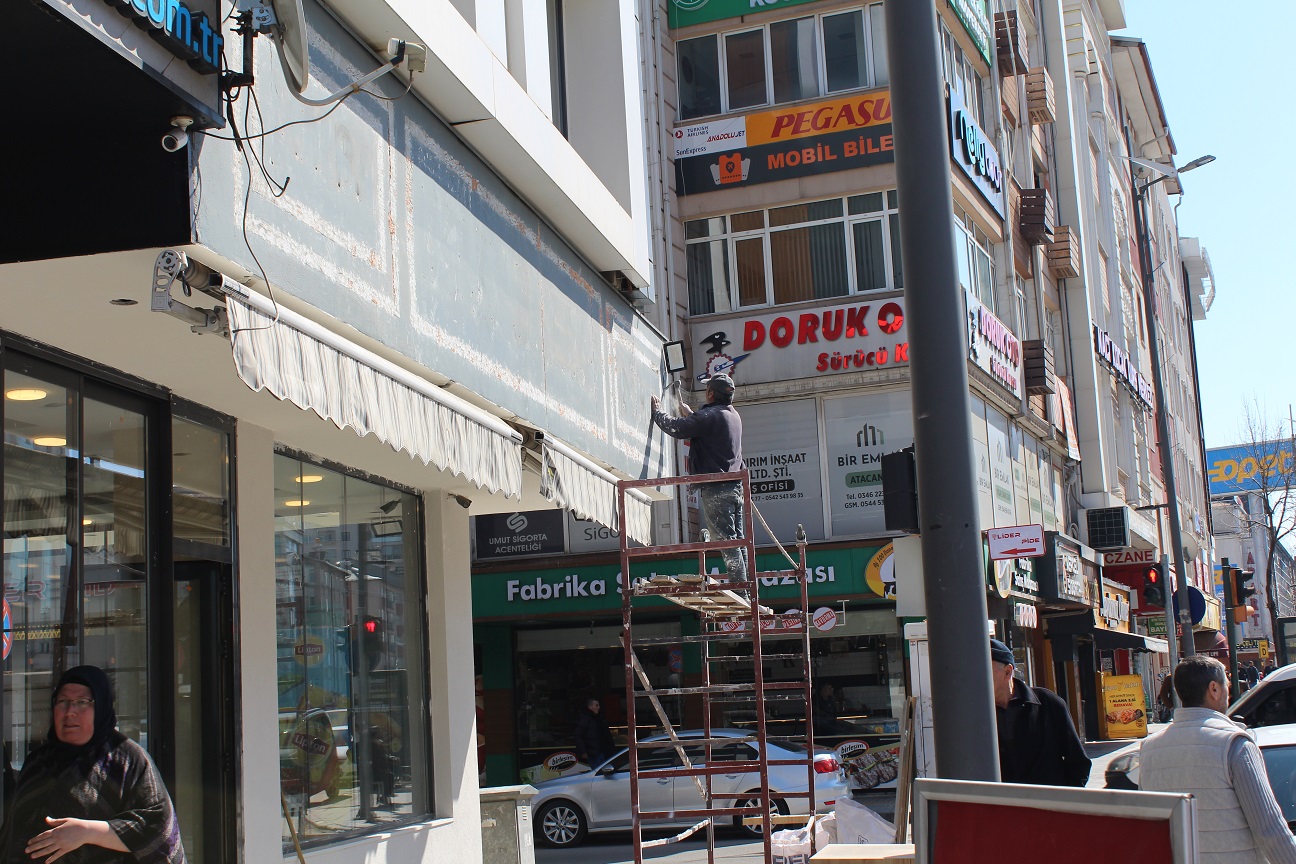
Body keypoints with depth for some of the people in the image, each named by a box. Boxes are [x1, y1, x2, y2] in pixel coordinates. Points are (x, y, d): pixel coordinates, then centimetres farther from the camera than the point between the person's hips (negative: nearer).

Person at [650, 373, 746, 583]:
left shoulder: (710, 416, -13)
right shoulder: (733, 415, 17)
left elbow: (675, 428, -15)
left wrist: (657, 412, 2)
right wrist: (690, 415, 42)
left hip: (716, 489, -9)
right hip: (735, 486, 9)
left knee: (726, 540, -9)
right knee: (738, 540, 9)